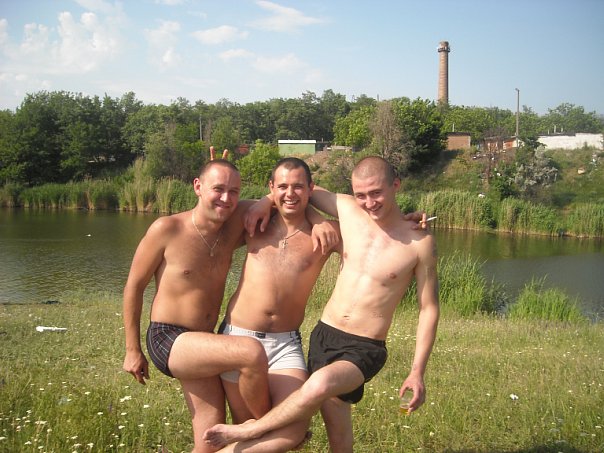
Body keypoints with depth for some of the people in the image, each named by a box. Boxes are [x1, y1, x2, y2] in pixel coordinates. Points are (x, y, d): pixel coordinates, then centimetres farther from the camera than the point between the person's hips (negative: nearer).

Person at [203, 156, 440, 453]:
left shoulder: (420, 243, -8)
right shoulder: (347, 210, 1)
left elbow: (429, 309, -2)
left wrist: (417, 372, -6)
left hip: (364, 349, -4)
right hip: (323, 334, 4)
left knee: (321, 384, -32)